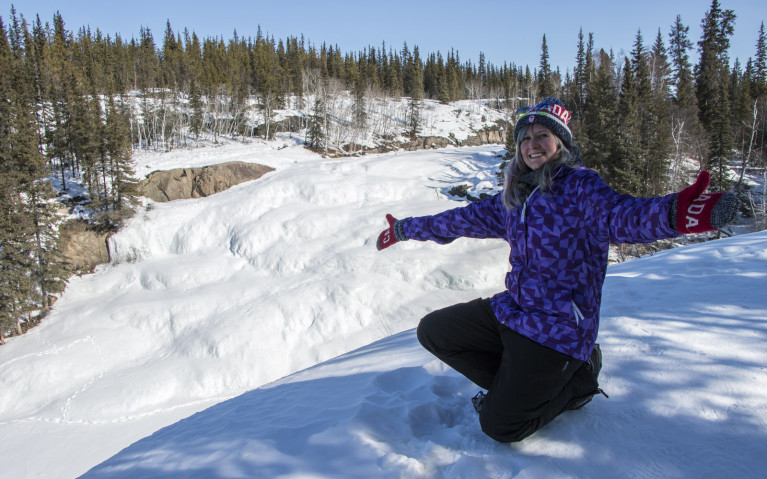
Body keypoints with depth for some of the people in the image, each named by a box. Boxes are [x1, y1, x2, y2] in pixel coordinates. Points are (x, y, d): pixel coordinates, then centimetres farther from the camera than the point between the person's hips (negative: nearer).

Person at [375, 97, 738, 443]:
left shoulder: (579, 186, -13)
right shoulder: (514, 197, 8)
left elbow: (621, 215, -34)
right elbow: (466, 218, 18)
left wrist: (675, 213, -58)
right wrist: (405, 229, 26)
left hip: (557, 328, -7)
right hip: (510, 310, 7)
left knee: (500, 426, -6)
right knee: (432, 331, 6)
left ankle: (575, 381, 18)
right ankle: (517, 384, 13)